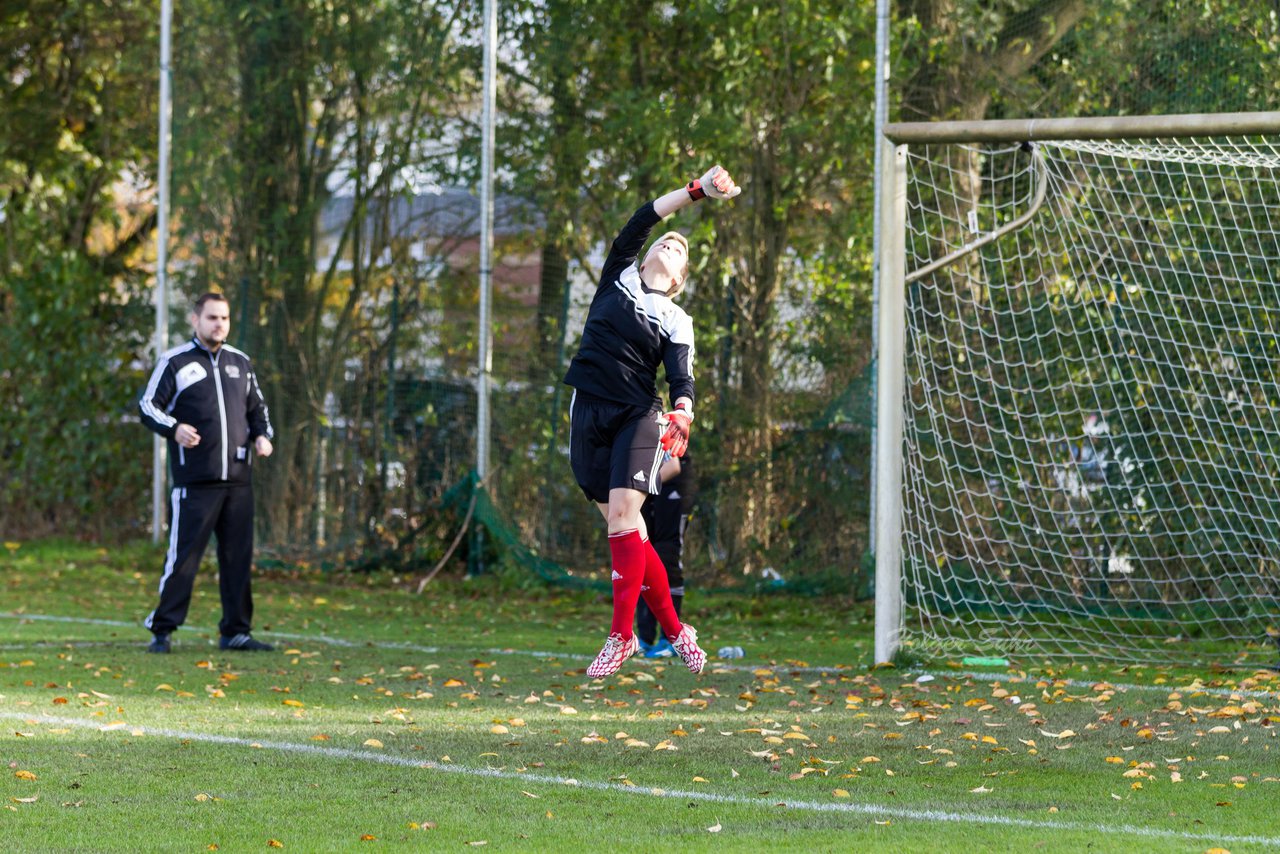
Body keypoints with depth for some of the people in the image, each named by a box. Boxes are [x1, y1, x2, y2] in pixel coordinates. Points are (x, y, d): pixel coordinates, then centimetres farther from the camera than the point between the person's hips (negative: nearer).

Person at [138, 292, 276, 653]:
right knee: (183, 555, -7)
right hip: (194, 483, -5)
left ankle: (236, 631, 13)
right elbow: (148, 406, -2)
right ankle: (161, 630, 0)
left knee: (238, 556, 6)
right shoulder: (175, 362, 1)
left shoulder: (240, 363, 17)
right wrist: (174, 428, -20)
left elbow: (257, 407, 28)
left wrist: (263, 435, 7)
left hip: (238, 479, 5)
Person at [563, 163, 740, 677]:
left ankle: (621, 636, -14)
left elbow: (680, 376, -5)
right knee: (620, 524, 1)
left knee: (623, 515, -17)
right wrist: (698, 190, 0)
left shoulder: (676, 321, 8)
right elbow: (643, 221, 6)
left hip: (638, 417, -2)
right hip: (590, 412, 2)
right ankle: (673, 629, 11)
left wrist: (683, 411, -27)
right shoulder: (619, 278, 14)